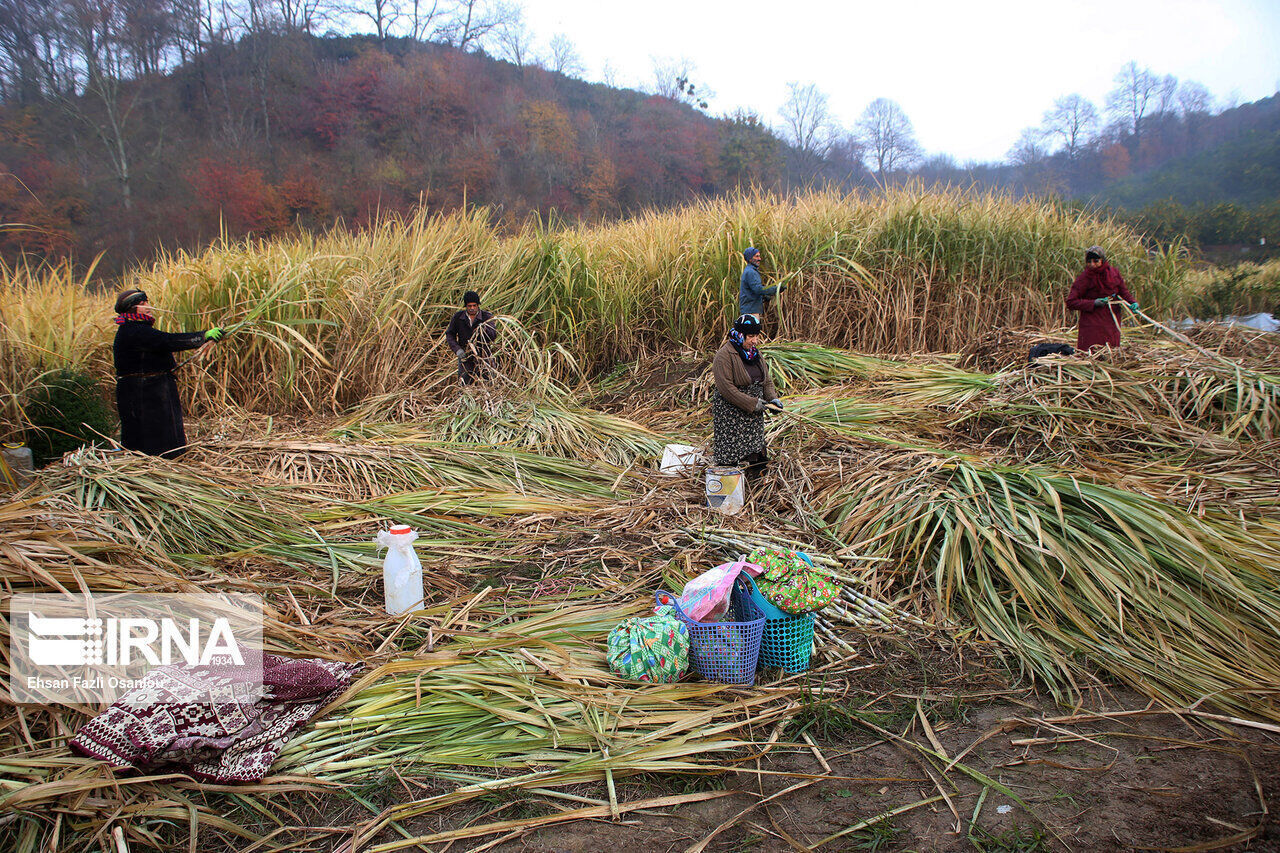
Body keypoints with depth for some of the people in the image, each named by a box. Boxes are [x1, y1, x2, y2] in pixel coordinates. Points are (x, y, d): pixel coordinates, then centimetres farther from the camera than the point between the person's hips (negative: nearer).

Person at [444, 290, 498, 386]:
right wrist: (457, 349, -10)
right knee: (464, 385, 3)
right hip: (464, 357, 1)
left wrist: (484, 329, -36)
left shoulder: (486, 316, -5)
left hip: (482, 357, -1)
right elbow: (449, 334, 5)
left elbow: (494, 335, -14)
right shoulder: (458, 317, 0)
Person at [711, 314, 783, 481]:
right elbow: (726, 388, -22)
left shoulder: (755, 353, 9)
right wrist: (752, 403, -22)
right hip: (730, 413, -7)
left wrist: (772, 398, -3)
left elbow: (766, 380, 17)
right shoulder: (724, 355, -16)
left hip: (754, 413, 7)